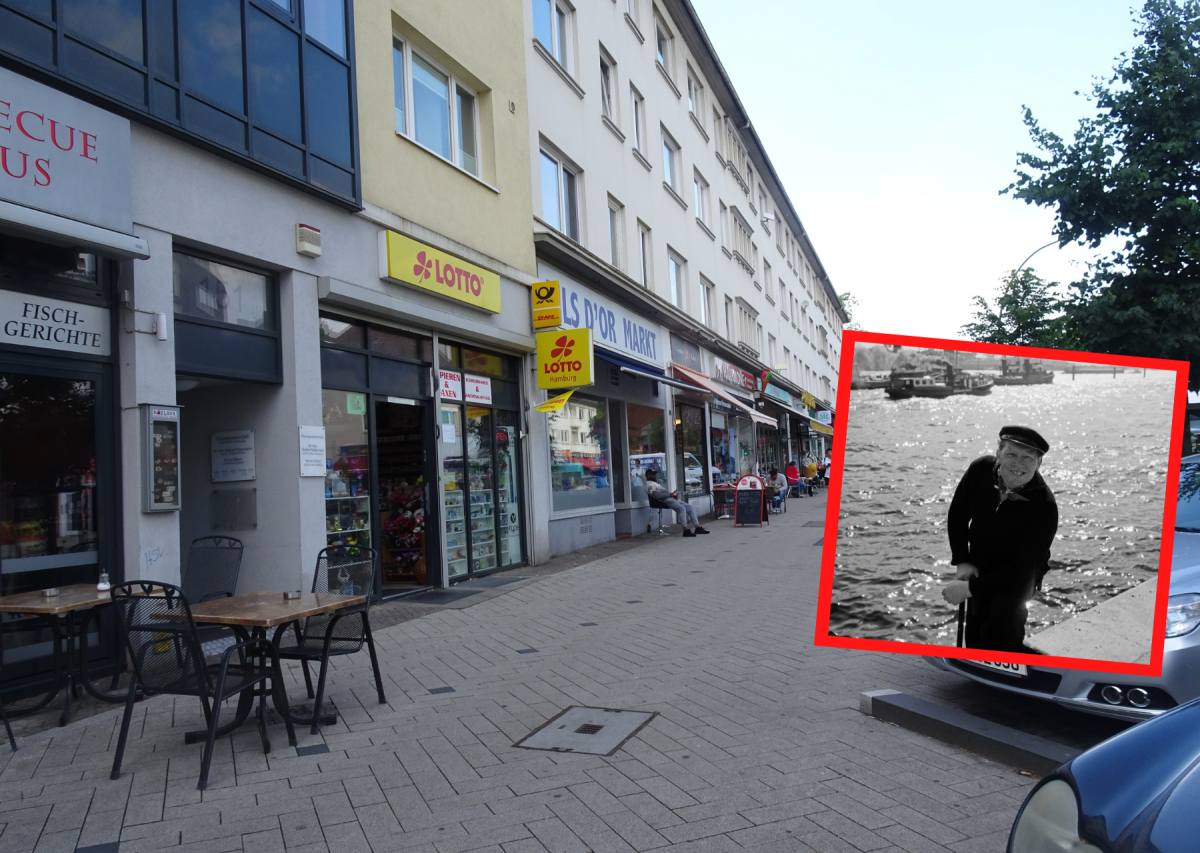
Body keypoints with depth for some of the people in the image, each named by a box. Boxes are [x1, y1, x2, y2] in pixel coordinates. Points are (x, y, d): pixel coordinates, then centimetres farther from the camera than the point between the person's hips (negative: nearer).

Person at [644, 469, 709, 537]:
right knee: (682, 508, -32)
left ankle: (697, 527, -3)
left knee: (691, 507, 1)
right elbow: (656, 495, -19)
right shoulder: (649, 485, -2)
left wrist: (674, 494, 5)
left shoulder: (657, 484, 31)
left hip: (672, 498, 10)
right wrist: (670, 494, -22)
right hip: (667, 500, -10)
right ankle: (685, 530, -34)